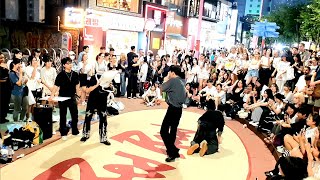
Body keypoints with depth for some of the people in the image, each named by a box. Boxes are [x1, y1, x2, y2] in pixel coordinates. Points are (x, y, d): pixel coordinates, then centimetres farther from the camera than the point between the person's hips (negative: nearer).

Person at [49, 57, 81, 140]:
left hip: (72, 97, 3)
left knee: (75, 115, 9)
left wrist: (79, 95, 11)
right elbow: (56, 86, -10)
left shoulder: (75, 74, 1)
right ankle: (63, 133, 19)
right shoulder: (60, 75, -9)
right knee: (63, 116, 9)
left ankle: (75, 131, 25)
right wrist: (52, 95, -21)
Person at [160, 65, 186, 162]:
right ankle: (172, 151, 28)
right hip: (179, 109, 9)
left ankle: (173, 152, -7)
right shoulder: (181, 82, 12)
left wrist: (165, 80, 12)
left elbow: (162, 88, -7)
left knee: (164, 131, -7)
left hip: (173, 108, -9)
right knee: (173, 130, 18)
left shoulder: (172, 80, -14)